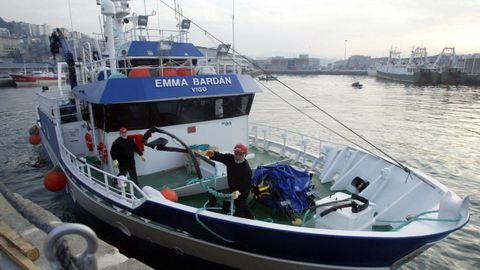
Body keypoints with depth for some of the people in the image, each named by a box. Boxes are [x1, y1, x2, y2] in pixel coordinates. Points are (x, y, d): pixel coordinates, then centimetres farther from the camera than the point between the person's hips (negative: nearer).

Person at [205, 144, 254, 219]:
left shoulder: (247, 170, -31)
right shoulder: (230, 158, -15)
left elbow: (247, 185, -31)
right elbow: (220, 157, -31)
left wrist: (239, 192, -51)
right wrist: (212, 154, -55)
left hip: (242, 193, -7)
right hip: (232, 189, 7)